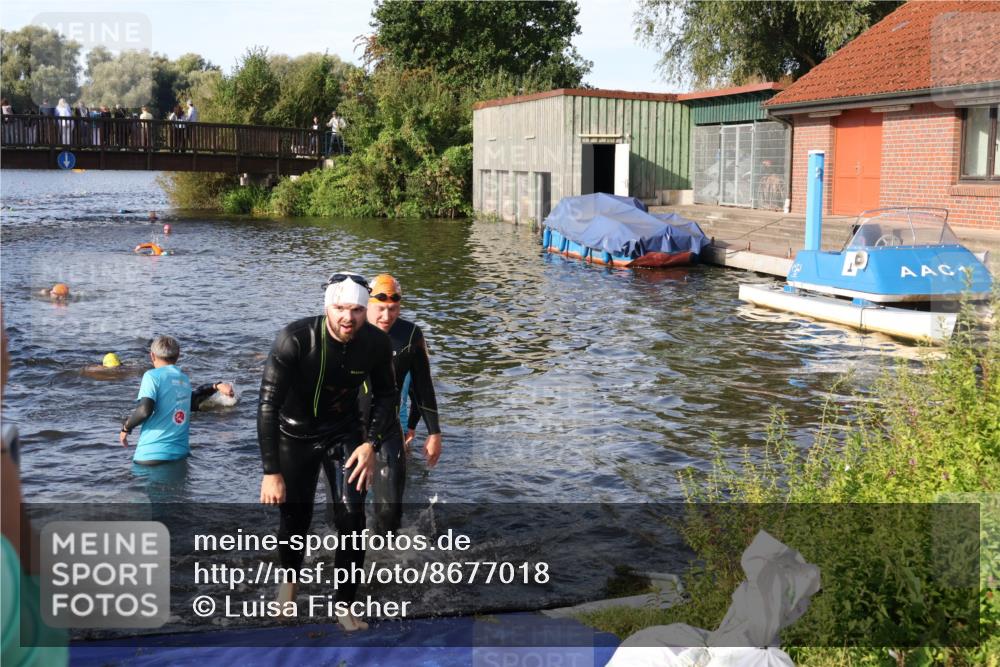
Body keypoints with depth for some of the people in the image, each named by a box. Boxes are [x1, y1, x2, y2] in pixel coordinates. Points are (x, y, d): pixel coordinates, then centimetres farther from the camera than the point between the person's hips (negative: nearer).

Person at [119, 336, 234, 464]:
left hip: (152, 453, -6)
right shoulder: (185, 379, 13)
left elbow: (144, 410, -18)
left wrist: (126, 427, -2)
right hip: (180, 452, 6)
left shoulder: (152, 375, -6)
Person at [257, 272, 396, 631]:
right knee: (295, 519, 7)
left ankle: (345, 606, 9)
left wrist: (372, 443, -15)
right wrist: (271, 471, -28)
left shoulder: (376, 342, -19)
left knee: (352, 518, -9)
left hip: (344, 431, 2)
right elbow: (268, 405, -26)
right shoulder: (295, 338, -29)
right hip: (295, 433, -2)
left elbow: (386, 395, -1)